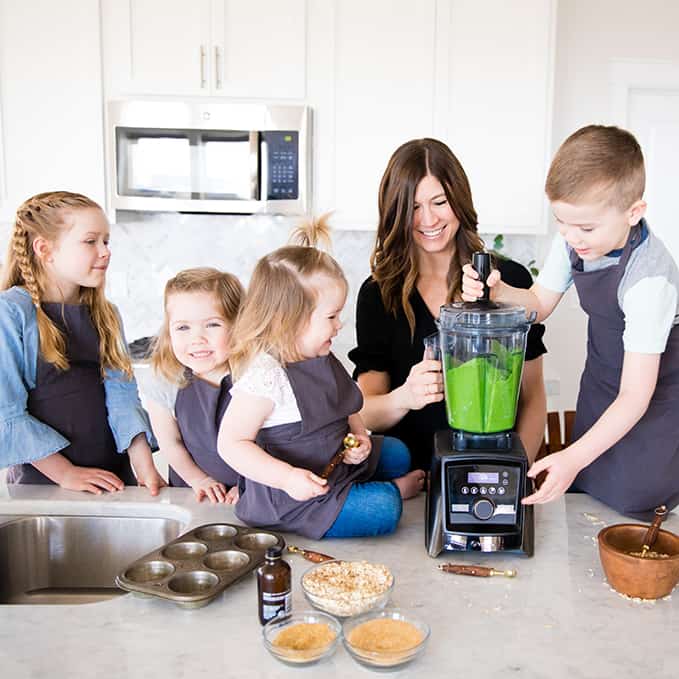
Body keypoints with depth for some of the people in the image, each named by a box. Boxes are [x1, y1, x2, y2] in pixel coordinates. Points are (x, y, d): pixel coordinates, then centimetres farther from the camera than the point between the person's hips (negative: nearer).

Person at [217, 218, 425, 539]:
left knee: (397, 452, 20)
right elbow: (231, 444, -27)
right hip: (293, 495, -9)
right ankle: (394, 489, 13)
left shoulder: (320, 357, 2)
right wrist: (287, 478, -34)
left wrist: (359, 437, -4)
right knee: (382, 510, -16)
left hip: (336, 462, 9)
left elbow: (345, 410, 18)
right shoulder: (265, 374, -27)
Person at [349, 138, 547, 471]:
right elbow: (367, 413, 0)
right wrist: (403, 398, -19)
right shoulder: (378, 293, 2)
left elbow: (532, 398, 7)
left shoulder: (510, 278, 1)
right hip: (410, 479, 0)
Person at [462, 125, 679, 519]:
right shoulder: (573, 241, -15)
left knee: (635, 505, -2)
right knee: (581, 496, 12)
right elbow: (540, 303, 0)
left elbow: (635, 395, -36)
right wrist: (497, 290, -23)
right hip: (600, 385, 6)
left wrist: (575, 456, -43)